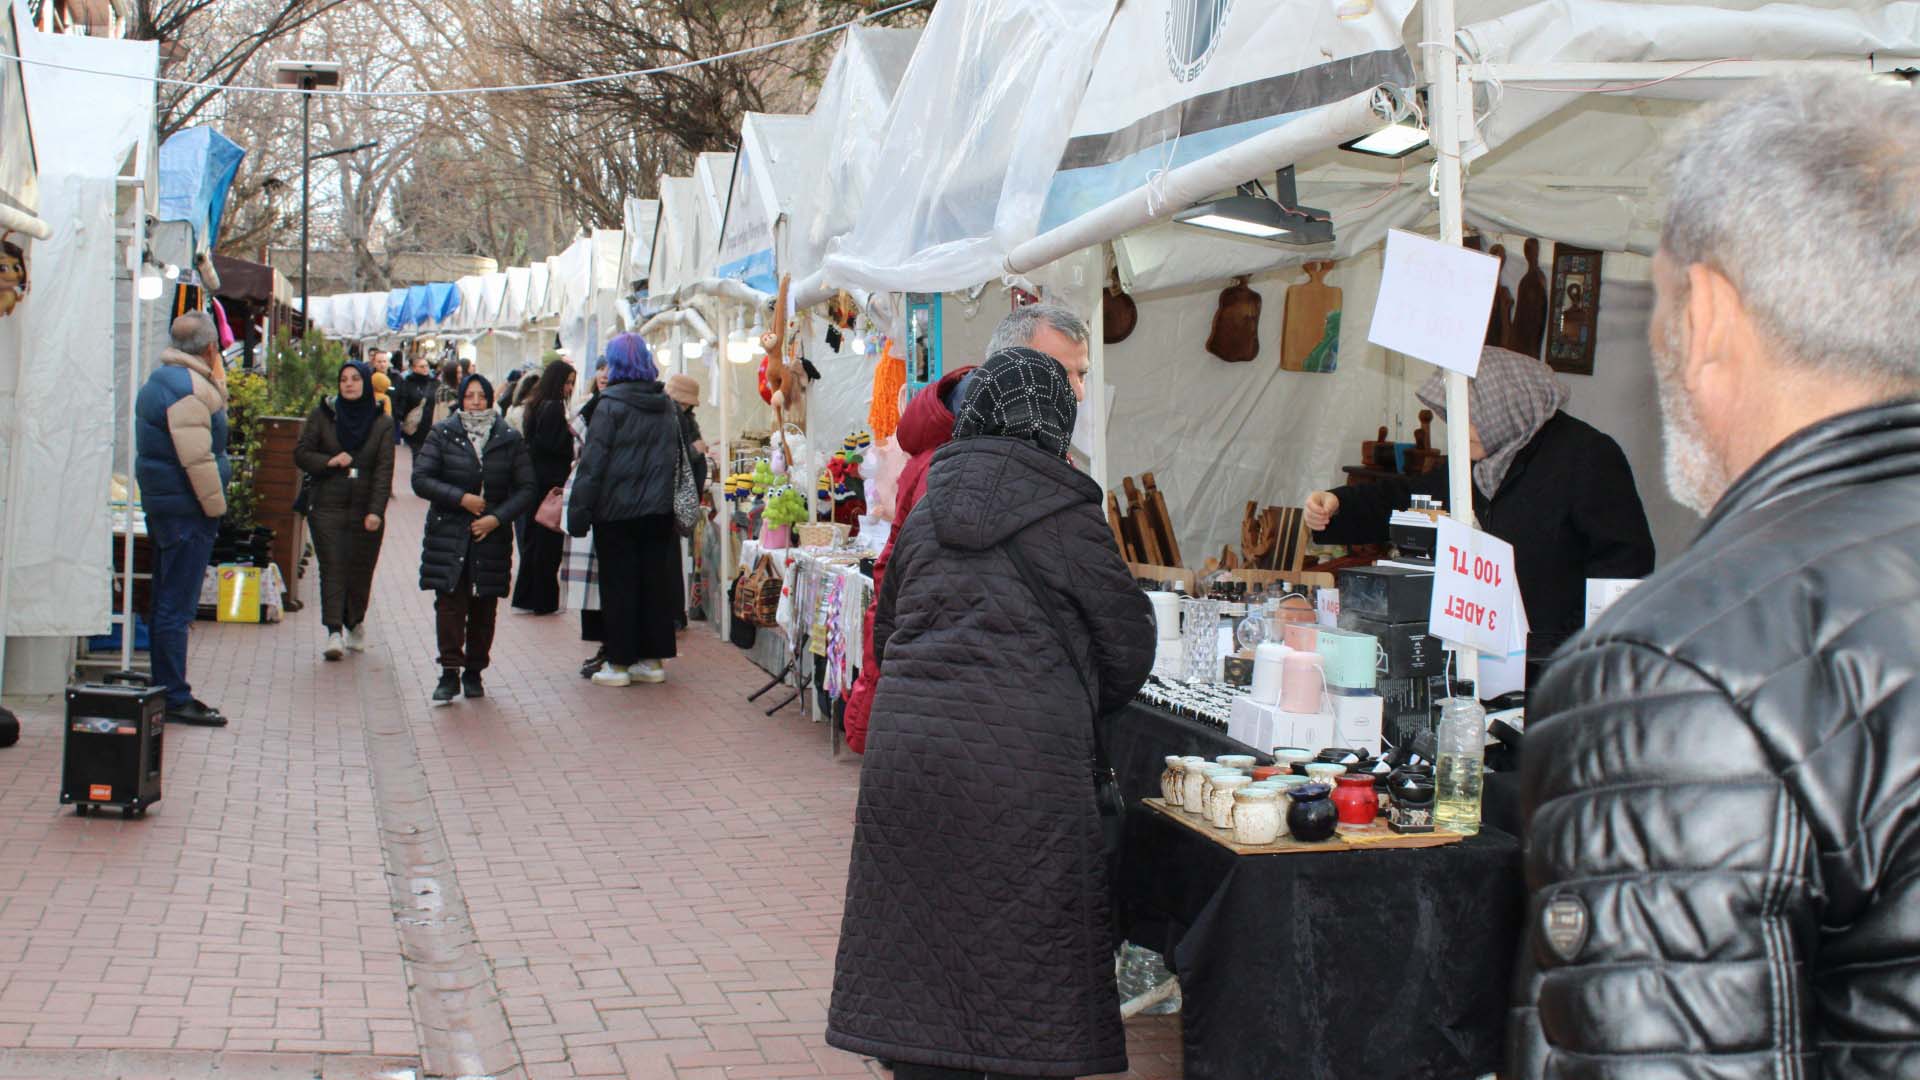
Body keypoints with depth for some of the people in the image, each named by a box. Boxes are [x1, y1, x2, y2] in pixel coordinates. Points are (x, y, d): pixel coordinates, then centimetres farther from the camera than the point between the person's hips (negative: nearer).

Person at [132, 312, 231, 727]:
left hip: (161, 503, 11)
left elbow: (218, 408, 23)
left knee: (166, 601, 15)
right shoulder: (189, 386, -19)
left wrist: (217, 373, 16)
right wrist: (216, 506, -15)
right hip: (187, 509, -11)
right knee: (177, 606, -7)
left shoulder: (160, 379, 14)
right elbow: (197, 458, -22)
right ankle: (175, 698, -3)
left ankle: (165, 691, 23)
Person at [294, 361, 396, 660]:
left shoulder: (382, 423, 5)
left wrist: (376, 511, -12)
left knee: (361, 569, 4)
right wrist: (329, 462, -13)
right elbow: (301, 453, 7)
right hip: (327, 508, 0)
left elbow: (384, 470, -2)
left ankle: (355, 622, 26)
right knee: (332, 568, -9)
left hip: (366, 509, 0)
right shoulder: (322, 415, 7)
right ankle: (334, 632, -13)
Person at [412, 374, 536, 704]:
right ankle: (449, 673, -6)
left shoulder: (510, 439, 5)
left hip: (492, 537, 1)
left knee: (484, 607, 4)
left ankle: (474, 672, 14)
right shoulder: (443, 434, 3)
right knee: (450, 602, -8)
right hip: (449, 533, -1)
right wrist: (462, 498, -14)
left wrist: (497, 518, -10)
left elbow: (527, 489, 3)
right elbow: (420, 479, -4)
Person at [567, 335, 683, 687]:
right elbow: (676, 457, 12)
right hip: (657, 510, 5)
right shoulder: (665, 405, 6)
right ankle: (653, 660, 15)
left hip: (617, 509, -5)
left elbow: (593, 461, -13)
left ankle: (619, 662, 6)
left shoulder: (611, 404, -12)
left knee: (618, 585, 2)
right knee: (654, 582, 10)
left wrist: (579, 511, -10)